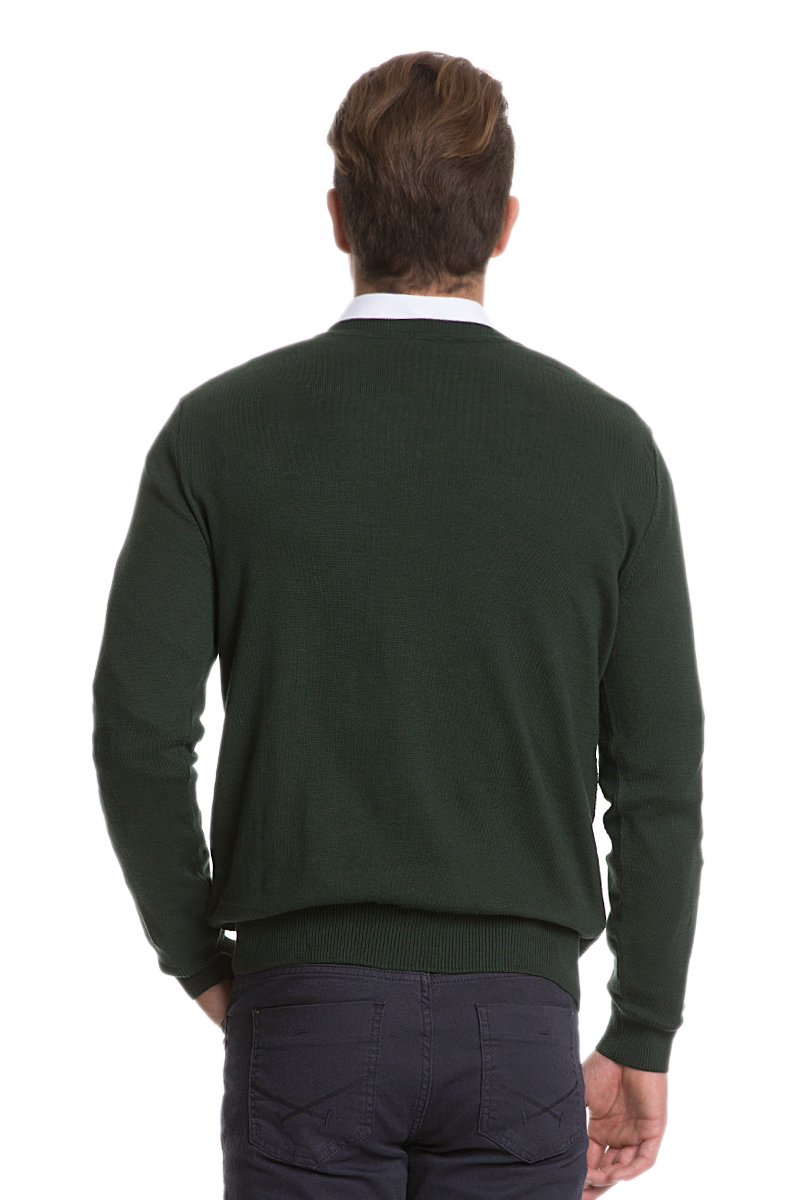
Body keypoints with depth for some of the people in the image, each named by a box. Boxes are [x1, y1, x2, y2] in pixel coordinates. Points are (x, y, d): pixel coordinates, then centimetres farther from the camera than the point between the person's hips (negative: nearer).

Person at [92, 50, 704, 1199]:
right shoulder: (606, 445, -1)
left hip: (305, 1009, 0)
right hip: (516, 1015, 1)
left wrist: (201, 962, 9)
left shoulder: (221, 429, -3)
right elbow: (658, 772, -1)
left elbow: (139, 731, -6)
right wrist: (640, 1043, 7)